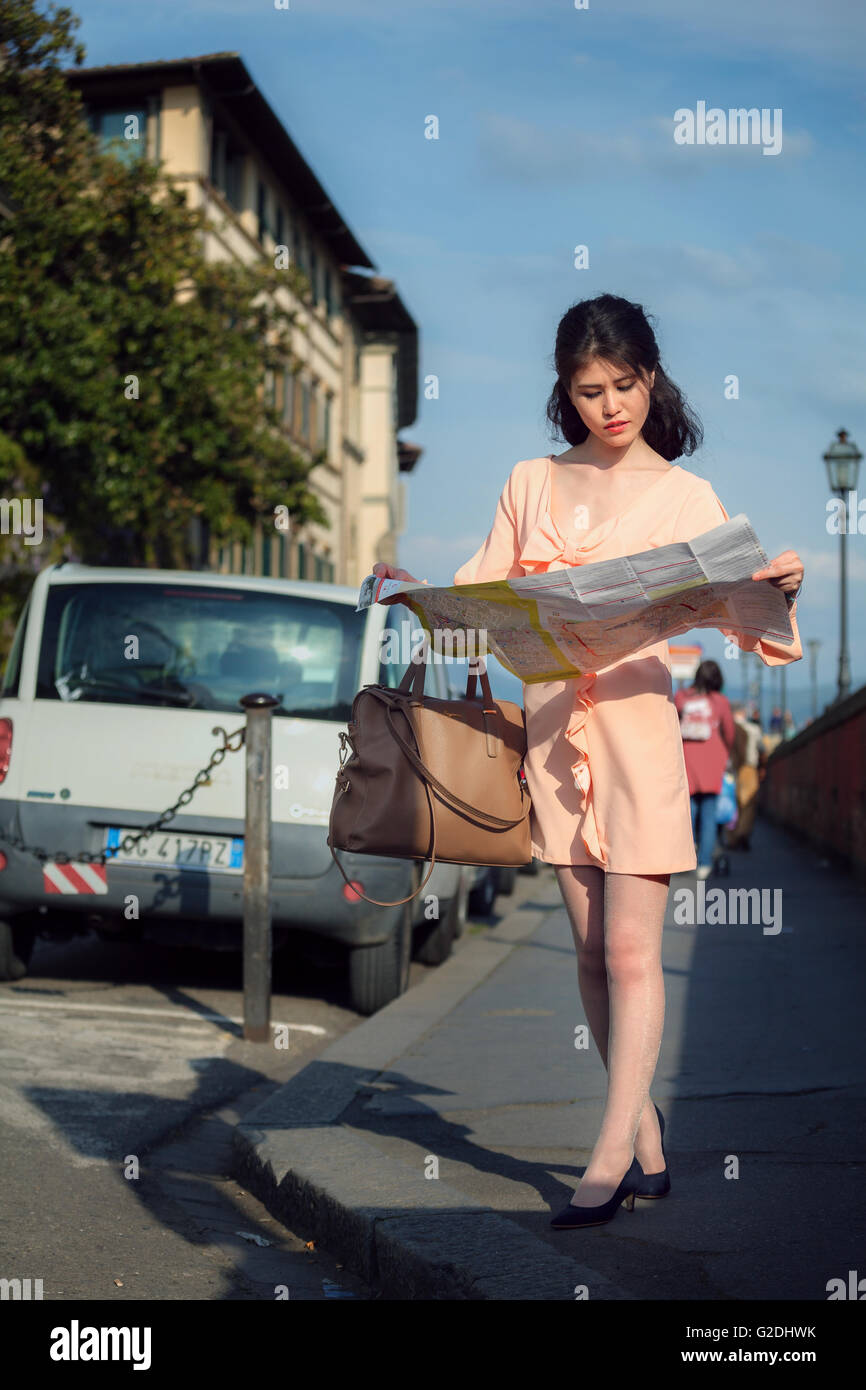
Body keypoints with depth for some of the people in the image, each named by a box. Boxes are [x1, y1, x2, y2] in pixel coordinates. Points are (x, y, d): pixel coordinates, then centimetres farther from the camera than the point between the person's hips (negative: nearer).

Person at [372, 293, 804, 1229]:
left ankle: (609, 1160, -6)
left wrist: (781, 589, -24)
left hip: (637, 725, -4)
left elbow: (742, 624, -3)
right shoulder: (531, 483, 12)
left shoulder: (684, 496, 3)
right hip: (549, 727, 4)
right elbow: (478, 592, 16)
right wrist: (409, 591, -2)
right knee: (592, 950, 7)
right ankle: (648, 1145, 18)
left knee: (631, 949, -8)